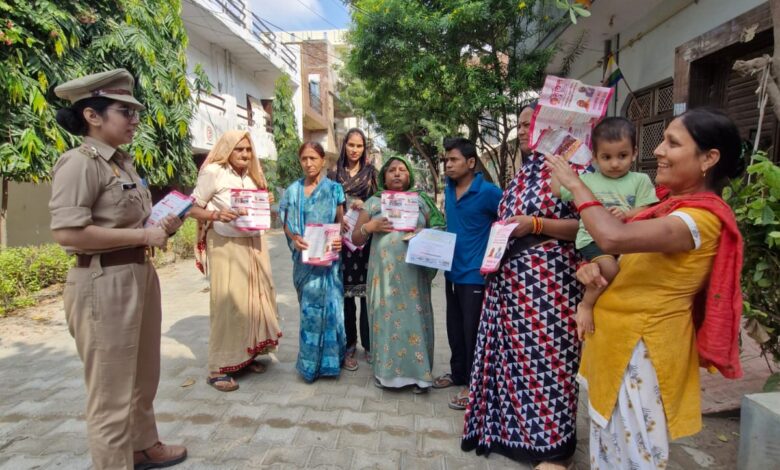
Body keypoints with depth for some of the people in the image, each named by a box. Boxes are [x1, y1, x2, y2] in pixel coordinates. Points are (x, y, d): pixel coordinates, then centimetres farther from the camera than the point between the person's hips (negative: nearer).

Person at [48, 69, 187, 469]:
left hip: (139, 275, 9)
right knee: (112, 390, 5)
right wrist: (143, 235, -19)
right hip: (104, 283, -9)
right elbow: (67, 232, -24)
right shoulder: (79, 163, -14)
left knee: (143, 376, 24)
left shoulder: (123, 162, 12)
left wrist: (160, 227, 4)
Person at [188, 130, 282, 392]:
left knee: (256, 298, 9)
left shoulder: (252, 175, 14)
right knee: (228, 302, -6)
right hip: (226, 246, -7)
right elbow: (193, 208, -8)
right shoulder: (213, 172, -8)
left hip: (253, 245, 7)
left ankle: (247, 355, 24)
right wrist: (216, 215, -25)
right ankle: (218, 368, 5)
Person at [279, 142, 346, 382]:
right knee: (309, 305, 6)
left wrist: (339, 239, -17)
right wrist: (295, 239, -13)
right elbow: (287, 224, 8)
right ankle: (312, 359, 19)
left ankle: (319, 360, 16)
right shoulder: (293, 190, 7)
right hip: (304, 257, 1)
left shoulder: (334, 189, 2)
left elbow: (340, 222, 4)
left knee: (328, 303, 1)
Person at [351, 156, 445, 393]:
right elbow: (355, 239, 8)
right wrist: (369, 226, -11)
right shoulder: (373, 202, 9)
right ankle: (387, 369, 16)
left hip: (414, 272, 0)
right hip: (384, 272, 0)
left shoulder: (421, 200, 10)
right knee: (387, 318, 3)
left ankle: (417, 371, 12)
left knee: (414, 318, 1)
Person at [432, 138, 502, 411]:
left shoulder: (487, 192, -15)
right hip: (452, 272, 7)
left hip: (475, 274, -7)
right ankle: (458, 373, 35)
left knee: (472, 332, 4)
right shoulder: (449, 190, 8)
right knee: (455, 328, 18)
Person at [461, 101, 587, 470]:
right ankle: (511, 424, 31)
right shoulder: (522, 173, 17)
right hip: (510, 275, 8)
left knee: (546, 354, 0)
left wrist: (535, 224, -20)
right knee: (515, 352, 14)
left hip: (547, 278, -7)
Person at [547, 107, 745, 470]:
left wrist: (575, 184, -22)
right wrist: (594, 267, -7)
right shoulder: (677, 205, 8)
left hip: (643, 348, -9)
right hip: (621, 339, 9)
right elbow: (630, 256, 15)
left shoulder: (701, 217, -21)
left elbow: (614, 237, -37)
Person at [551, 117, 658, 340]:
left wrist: (628, 214, -14)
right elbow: (557, 190, 16)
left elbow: (645, 212, 6)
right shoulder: (587, 180, 10)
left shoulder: (640, 180, 11)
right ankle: (586, 305, -11)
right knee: (609, 268, -30)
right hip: (593, 239, -3)